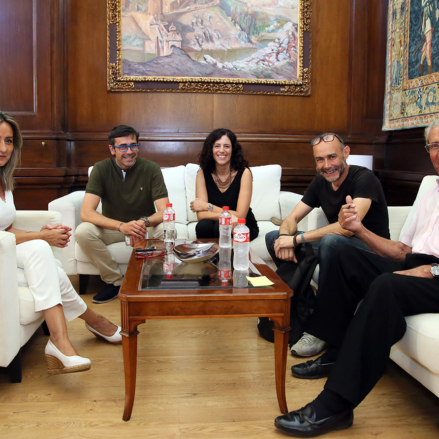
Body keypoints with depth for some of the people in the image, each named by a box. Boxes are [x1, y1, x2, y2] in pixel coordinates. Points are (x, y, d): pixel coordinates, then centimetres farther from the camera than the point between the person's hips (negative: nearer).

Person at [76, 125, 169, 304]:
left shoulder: (151, 169, -11)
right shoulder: (101, 169, -11)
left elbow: (165, 211, -17)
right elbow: (86, 213, -22)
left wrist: (144, 222, -41)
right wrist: (121, 226, -39)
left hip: (144, 227, -1)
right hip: (112, 227, 1)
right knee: (83, 231, -29)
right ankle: (115, 281, -8)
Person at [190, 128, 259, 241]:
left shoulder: (244, 173, -12)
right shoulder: (203, 174, -5)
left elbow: (240, 216, -16)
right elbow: (201, 215, -12)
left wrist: (207, 206, -13)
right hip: (216, 223, 2)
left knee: (220, 226, -32)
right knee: (203, 225, -30)